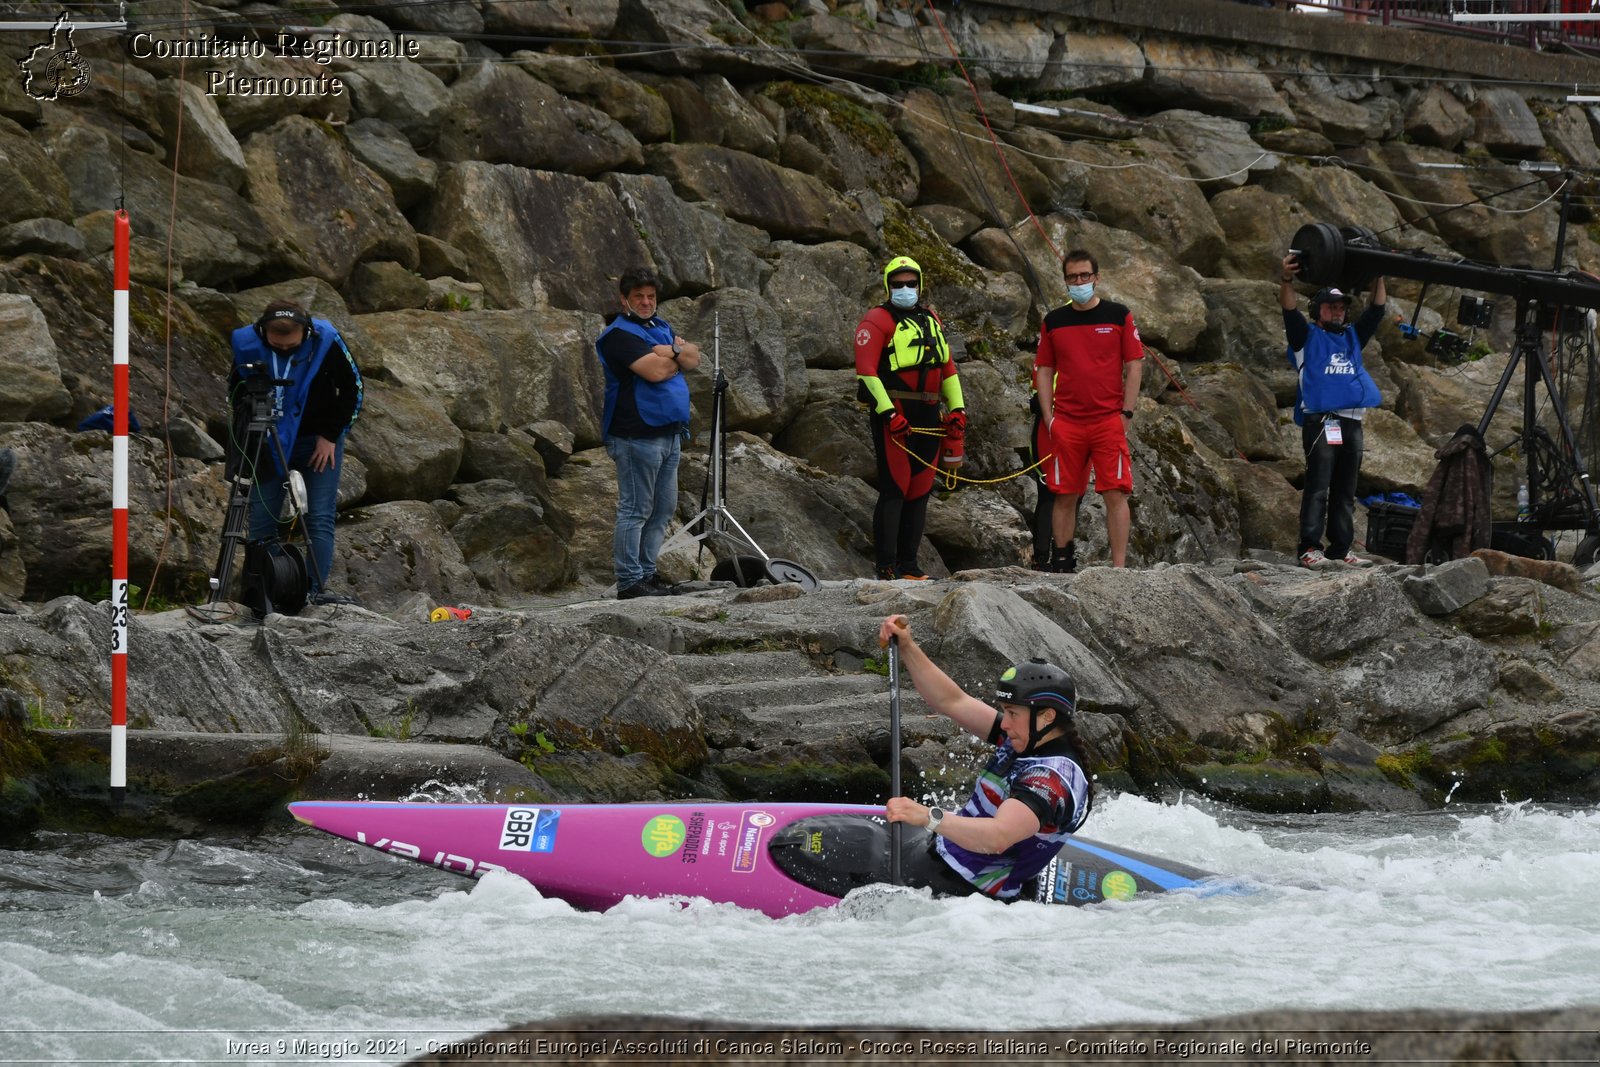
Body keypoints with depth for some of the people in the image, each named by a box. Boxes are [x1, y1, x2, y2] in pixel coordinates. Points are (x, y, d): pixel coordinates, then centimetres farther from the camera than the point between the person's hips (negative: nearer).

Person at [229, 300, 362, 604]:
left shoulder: (326, 342, -19)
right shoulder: (247, 345, -16)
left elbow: (352, 388, -4)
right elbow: (235, 393, 1)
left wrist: (331, 436, -6)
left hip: (319, 441, -1)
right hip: (269, 444, 1)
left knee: (320, 518, -10)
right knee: (261, 521, -2)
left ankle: (317, 588, -13)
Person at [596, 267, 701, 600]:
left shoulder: (660, 327, 16)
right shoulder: (619, 334, -11)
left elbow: (694, 358, 5)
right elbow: (654, 370, -23)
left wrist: (670, 352, -14)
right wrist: (678, 355, -4)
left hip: (669, 432, 9)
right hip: (638, 435, -9)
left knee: (663, 509, 12)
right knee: (635, 510, -6)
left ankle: (647, 572, 19)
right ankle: (629, 581, -5)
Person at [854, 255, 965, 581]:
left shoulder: (931, 320, 19)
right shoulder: (877, 321, -3)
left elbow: (948, 367, 23)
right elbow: (866, 370, -12)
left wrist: (957, 409, 13)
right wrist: (889, 413, -19)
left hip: (928, 417, 7)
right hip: (894, 416, -7)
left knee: (920, 492, 8)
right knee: (894, 490, -11)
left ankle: (908, 564, 13)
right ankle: (887, 568, -11)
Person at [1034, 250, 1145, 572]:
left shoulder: (1119, 316, 4)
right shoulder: (1053, 322, 10)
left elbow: (1134, 366, 4)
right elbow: (1044, 371, 12)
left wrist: (1126, 413, -3)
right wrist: (1049, 417, 3)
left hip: (1109, 421, -2)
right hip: (1066, 422, 2)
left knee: (1115, 494, -7)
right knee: (1065, 496, 3)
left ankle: (1119, 567, -8)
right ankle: (1061, 565, 11)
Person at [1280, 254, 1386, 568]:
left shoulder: (1352, 337, 24)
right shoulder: (1307, 337, 8)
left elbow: (1376, 310, 21)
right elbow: (1289, 312, -8)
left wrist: (1378, 277, 9)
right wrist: (1287, 281, -25)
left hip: (1351, 423, 6)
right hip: (1320, 422, -6)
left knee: (1345, 491, 7)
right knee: (1318, 487, -11)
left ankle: (1341, 549, 10)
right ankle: (1309, 548, -14)